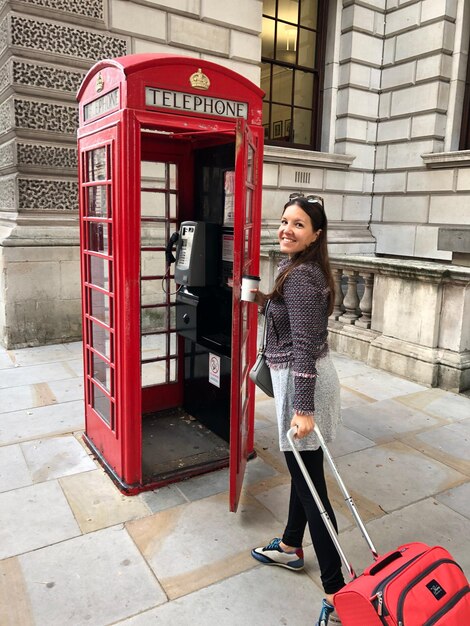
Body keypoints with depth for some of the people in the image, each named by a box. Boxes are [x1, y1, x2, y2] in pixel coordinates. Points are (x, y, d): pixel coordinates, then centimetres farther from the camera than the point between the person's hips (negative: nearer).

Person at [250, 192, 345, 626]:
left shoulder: (300, 276, -20)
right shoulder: (305, 270, 9)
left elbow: (304, 346, -25)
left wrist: (303, 408, -25)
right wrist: (261, 300, 13)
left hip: (301, 382, -10)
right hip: (302, 378, 10)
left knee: (309, 480, -2)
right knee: (303, 469, 21)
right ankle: (291, 547, 42)